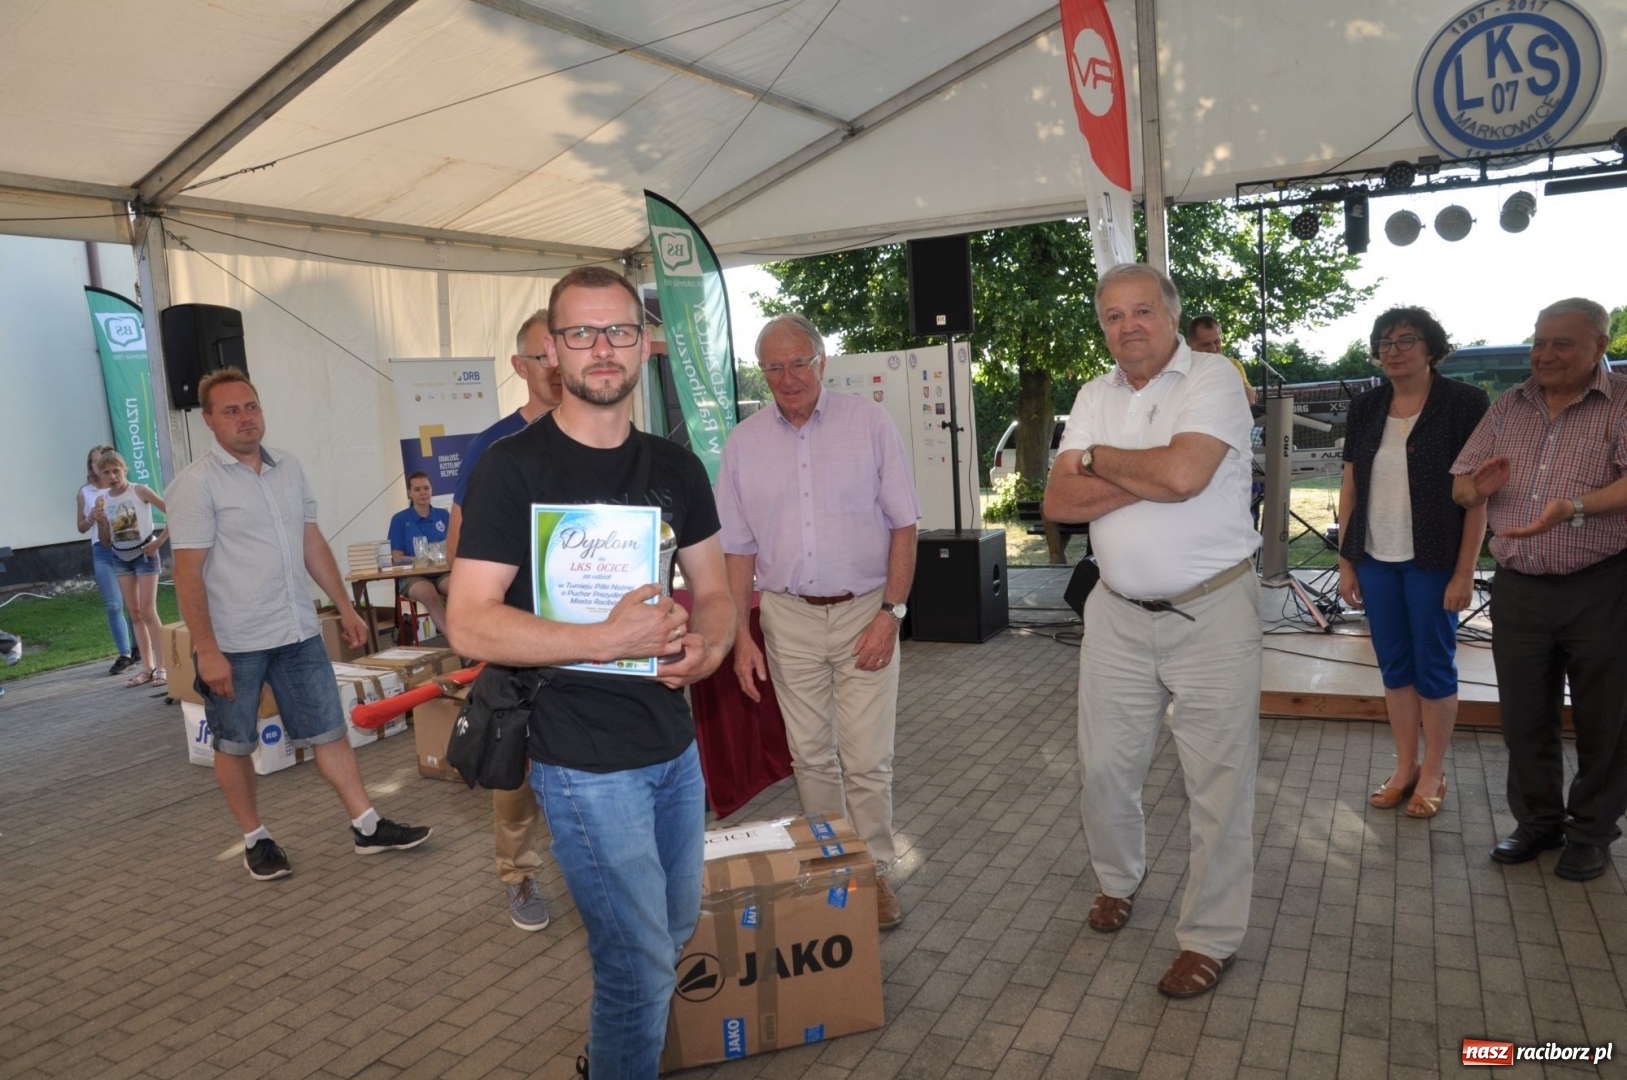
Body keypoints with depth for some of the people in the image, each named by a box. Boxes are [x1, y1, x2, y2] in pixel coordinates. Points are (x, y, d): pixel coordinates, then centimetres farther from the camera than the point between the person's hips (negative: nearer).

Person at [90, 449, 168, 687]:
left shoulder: (139, 491, -13)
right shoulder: (101, 500, 1)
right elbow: (105, 542, 5)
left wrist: (159, 541, -16)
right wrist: (99, 522, -13)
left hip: (144, 554, -5)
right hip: (120, 558, 5)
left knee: (148, 611, -8)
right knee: (134, 613, 7)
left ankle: (161, 667, -3)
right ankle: (147, 667, 12)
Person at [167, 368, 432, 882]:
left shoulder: (288, 467, 7)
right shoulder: (196, 483, -11)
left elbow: (313, 542, 14)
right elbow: (188, 572, -13)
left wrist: (345, 606, 13)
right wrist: (206, 650, -17)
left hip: (298, 632, 5)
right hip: (232, 643, -5)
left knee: (329, 731, 8)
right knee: (234, 745, 10)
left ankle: (367, 827, 16)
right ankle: (255, 839, 26)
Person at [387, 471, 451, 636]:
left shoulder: (443, 515, 15)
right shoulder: (400, 519, 8)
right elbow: (397, 558, 4)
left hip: (442, 572, 2)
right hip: (413, 575, -2)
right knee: (430, 595, -38)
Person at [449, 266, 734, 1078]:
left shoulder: (675, 467, 4)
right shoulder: (512, 468, -13)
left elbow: (713, 591, 11)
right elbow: (471, 625, -17)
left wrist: (709, 642, -12)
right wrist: (610, 639, -27)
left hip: (676, 744, 7)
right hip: (586, 761, -6)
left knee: (675, 930, 23)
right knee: (640, 961, 3)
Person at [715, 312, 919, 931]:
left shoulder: (870, 424, -3)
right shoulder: (744, 443, 4)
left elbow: (903, 524, -2)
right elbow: (737, 548, 7)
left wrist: (890, 612, -10)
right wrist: (742, 637, 2)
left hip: (865, 612, -2)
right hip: (789, 617, 3)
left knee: (868, 758, 0)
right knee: (810, 754, 12)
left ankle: (875, 870, 20)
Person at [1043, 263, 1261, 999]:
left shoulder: (1213, 383, -8)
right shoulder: (1094, 397, 8)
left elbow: (1182, 473, -26)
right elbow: (1058, 502, -3)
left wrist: (1095, 459, -9)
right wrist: (1149, 478, -15)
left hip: (1211, 612, -5)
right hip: (1120, 613, 5)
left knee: (1218, 780, 3)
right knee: (1103, 765, 14)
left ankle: (1209, 937, 19)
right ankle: (1119, 878, 40)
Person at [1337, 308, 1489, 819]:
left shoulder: (1465, 403, -7)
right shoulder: (1365, 408, 7)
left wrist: (1464, 571, -13)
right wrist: (1346, 562, 6)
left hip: (1433, 561, -4)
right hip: (1375, 560, 4)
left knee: (1434, 667, 6)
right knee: (1394, 666, 11)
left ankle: (1432, 773, 21)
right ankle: (1405, 767, 24)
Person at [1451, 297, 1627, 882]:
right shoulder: (1509, 407, 11)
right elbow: (1460, 484, 12)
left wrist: (1574, 509, -35)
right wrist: (1477, 488, -10)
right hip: (1519, 588, 4)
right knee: (1524, 715, 11)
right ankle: (1538, 820, 28)